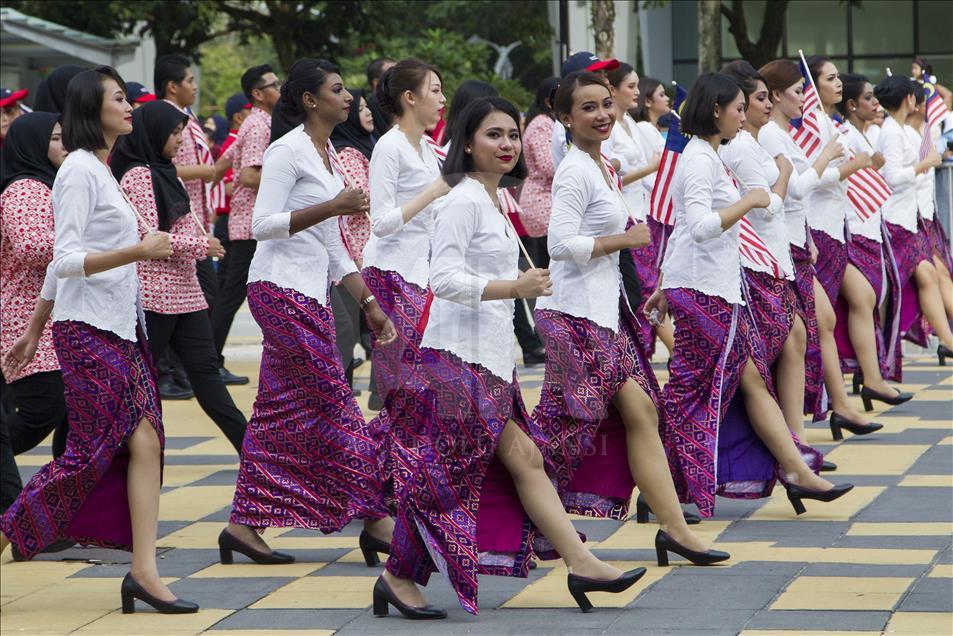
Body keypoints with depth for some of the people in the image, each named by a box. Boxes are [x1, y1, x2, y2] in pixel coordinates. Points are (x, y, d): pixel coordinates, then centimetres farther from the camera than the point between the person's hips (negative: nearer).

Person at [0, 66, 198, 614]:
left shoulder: (101, 170, 18)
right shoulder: (81, 170, -10)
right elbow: (66, 260, -18)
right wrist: (137, 251, -27)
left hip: (121, 327, 9)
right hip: (89, 329, -9)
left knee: (145, 441, -2)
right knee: (91, 452, -9)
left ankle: (144, 570, -5)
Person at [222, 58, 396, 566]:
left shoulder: (326, 153, 18)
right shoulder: (288, 151, -10)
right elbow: (263, 223, -17)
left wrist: (369, 303, 18)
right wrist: (332, 207, -21)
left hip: (311, 294, 9)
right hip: (282, 290, -9)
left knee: (281, 411, 7)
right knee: (335, 403, -7)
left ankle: (244, 524, 8)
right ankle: (374, 518, -5)